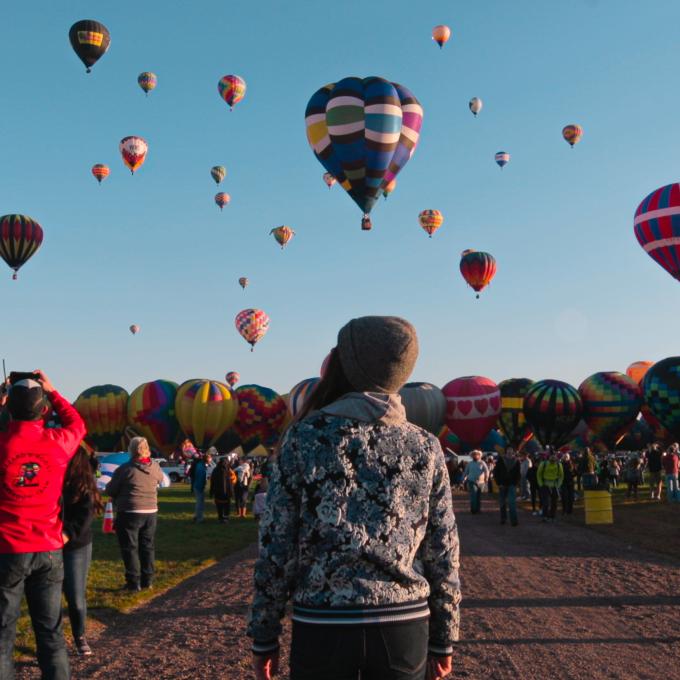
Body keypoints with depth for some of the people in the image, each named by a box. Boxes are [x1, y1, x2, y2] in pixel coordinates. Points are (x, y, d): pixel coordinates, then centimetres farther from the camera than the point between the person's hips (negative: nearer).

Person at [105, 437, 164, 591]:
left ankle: (134, 582, 3)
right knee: (147, 546, 14)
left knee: (130, 548, 3)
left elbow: (110, 491, -6)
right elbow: (160, 479, 22)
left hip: (129, 513, -5)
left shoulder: (125, 469, -15)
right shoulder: (155, 467, 0)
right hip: (151, 512, 5)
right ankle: (147, 580, 19)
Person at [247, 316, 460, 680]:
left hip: (322, 626, -1)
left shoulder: (304, 438, -5)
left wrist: (263, 637, 4)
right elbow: (443, 553, 3)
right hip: (404, 628, 2)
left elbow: (275, 547, -5)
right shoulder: (425, 447, 0)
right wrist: (443, 640, 13)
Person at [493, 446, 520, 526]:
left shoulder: (516, 461, 3)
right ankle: (503, 519, 23)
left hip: (512, 485, -1)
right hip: (502, 485, 1)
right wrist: (499, 483, -5)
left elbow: (518, 474, 8)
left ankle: (514, 520, -14)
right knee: (502, 503, 9)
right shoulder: (500, 460, 0)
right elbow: (495, 472, 1)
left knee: (512, 502, -12)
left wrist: (515, 483, -4)